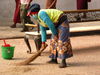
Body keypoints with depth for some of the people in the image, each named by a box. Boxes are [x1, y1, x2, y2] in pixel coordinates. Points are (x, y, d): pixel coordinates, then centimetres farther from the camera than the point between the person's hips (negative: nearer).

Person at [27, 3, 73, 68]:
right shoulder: (39, 19, 12)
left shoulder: (41, 14, -20)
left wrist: (55, 34, -10)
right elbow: (43, 30, 17)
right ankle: (54, 59, 21)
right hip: (57, 25, 10)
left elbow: (50, 24, -23)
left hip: (62, 22, -10)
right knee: (53, 41, 12)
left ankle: (63, 61, -17)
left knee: (62, 41, -15)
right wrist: (43, 43, 17)